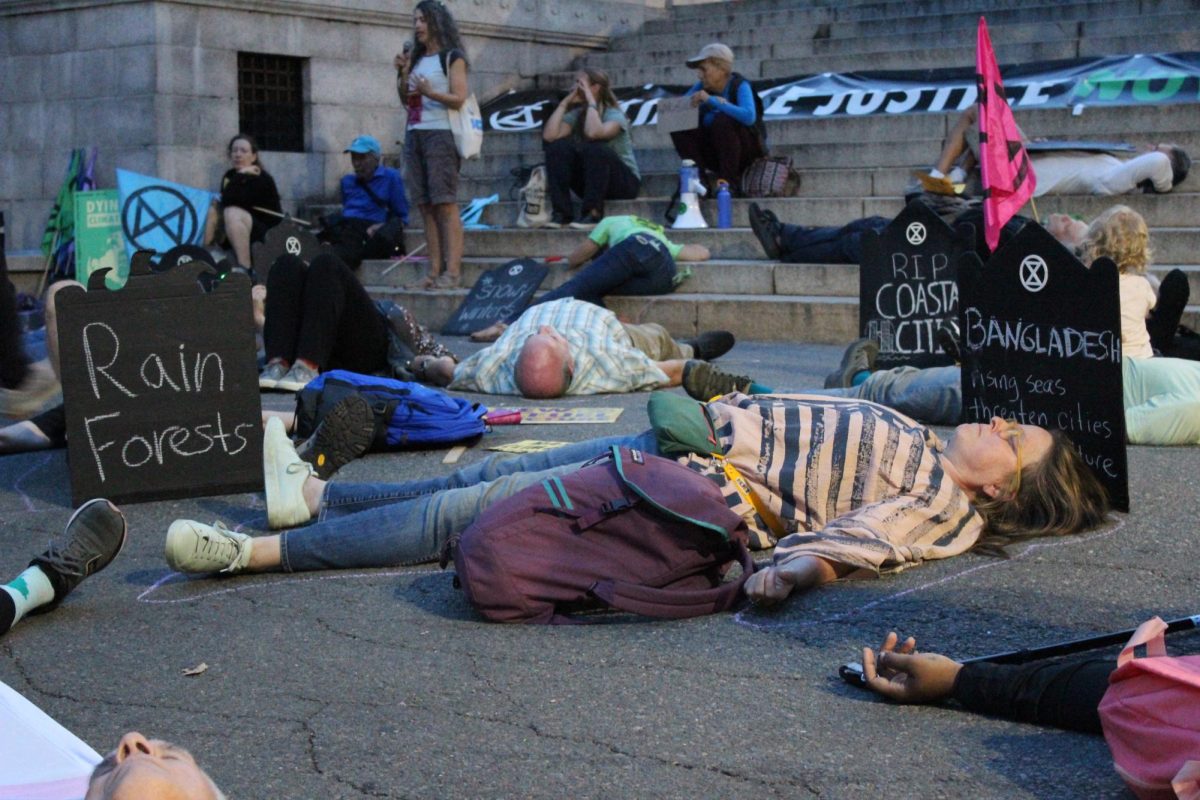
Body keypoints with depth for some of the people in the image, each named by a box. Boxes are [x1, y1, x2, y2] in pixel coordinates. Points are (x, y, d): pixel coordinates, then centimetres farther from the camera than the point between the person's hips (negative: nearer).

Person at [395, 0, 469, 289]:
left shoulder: (452, 58, 0)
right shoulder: (415, 58, 19)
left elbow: (459, 99, -9)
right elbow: (405, 101, 18)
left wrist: (430, 92, -23)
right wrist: (402, 74, 4)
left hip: (441, 134, -7)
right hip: (414, 135, 7)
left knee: (445, 204, -12)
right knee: (425, 206, 1)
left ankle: (453, 271, -16)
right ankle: (434, 271, 1)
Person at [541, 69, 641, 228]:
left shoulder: (614, 115, -12)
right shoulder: (576, 115, 4)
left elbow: (593, 133, -35)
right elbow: (549, 136, -14)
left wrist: (591, 101, -23)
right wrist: (564, 103, -7)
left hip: (625, 181, -5)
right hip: (589, 183, 5)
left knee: (594, 148, -33)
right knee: (558, 147, -16)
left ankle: (593, 214, -28)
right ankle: (561, 213, -20)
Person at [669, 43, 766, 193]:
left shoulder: (740, 86, -17)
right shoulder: (701, 87, -1)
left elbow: (749, 116, -36)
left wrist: (711, 100, -35)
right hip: (714, 149, 5)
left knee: (723, 120, -33)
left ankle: (730, 181, -21)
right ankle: (704, 177, -14)